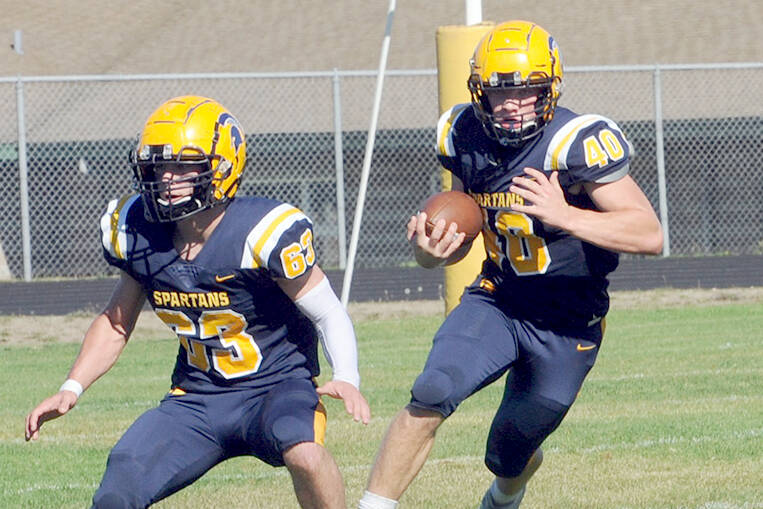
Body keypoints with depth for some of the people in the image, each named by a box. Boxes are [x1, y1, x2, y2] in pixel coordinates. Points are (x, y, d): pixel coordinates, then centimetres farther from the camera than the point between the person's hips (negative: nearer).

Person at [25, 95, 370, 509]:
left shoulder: (261, 233, -20)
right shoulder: (140, 234, -4)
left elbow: (328, 313, -11)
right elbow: (116, 322, 14)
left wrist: (346, 378, -29)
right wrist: (71, 389, 3)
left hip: (276, 384, -4)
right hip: (196, 398, 5)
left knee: (303, 454, -37)